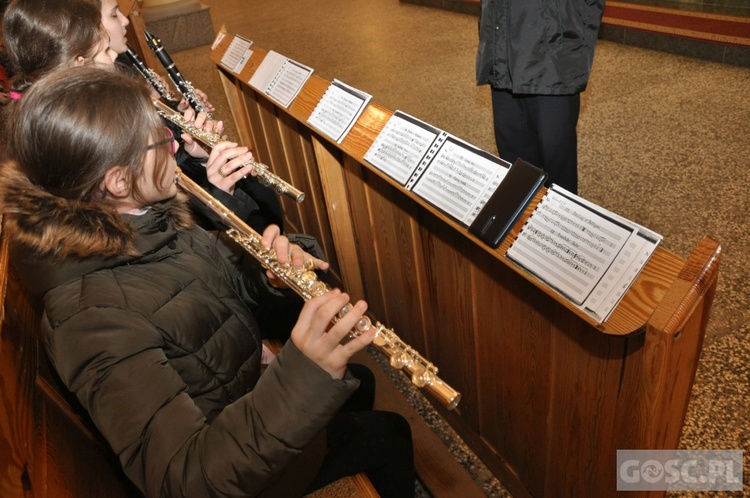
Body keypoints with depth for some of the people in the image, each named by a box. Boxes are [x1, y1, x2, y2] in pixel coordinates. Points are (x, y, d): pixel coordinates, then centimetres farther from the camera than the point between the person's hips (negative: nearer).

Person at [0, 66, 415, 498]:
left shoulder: (146, 218, -11)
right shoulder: (92, 316, -37)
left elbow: (229, 283, 1)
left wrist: (274, 272, -22)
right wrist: (305, 373, -53)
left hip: (250, 390, 7)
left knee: (360, 380, 25)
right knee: (387, 436, 9)